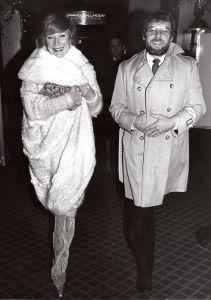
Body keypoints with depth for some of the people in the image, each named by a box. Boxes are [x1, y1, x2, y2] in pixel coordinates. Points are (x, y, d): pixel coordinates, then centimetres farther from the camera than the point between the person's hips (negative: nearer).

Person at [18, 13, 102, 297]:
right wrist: (69, 98, -24)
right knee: (59, 203, 12)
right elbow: (33, 108, -16)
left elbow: (97, 108, 3)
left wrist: (89, 92, -18)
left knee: (67, 203, 1)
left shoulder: (82, 66, 5)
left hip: (75, 145, 1)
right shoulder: (35, 67, -4)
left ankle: (60, 266, 18)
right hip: (46, 144, -1)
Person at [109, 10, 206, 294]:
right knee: (139, 208, 1)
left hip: (169, 151, 0)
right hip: (136, 150, 1)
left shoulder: (187, 66, 2)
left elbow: (197, 106, 3)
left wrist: (171, 122, -15)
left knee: (146, 204, 9)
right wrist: (134, 121, -14)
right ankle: (144, 268, 25)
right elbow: (116, 107, 8)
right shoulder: (127, 68, 7)